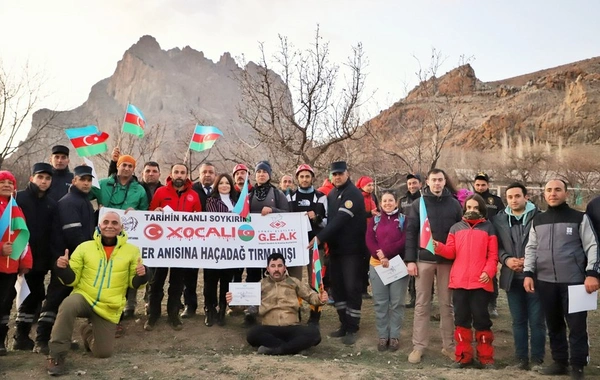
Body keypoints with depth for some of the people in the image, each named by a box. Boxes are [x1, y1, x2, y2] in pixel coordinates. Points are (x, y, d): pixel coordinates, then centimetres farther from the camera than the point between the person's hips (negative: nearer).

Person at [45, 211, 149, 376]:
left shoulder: (131, 251, -2)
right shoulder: (84, 247, -1)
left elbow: (134, 283, 3)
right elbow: (72, 280, 1)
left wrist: (141, 275, -20)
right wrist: (63, 269, -19)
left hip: (109, 308, 1)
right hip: (84, 297, -1)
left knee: (103, 352, 3)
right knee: (68, 306, -36)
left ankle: (88, 331, 38)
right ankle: (57, 355, -19)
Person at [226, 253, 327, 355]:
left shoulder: (294, 282, 15)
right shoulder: (261, 285, 14)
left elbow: (310, 295, 15)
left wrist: (320, 299, -9)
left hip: (292, 329, 1)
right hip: (270, 330, 0)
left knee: (314, 332, -31)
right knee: (253, 333, -34)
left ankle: (275, 349, -29)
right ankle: (293, 346, -24)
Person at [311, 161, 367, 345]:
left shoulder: (354, 194, -13)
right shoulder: (331, 194, 12)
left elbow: (341, 219, -23)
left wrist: (319, 237, -27)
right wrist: (325, 240, 2)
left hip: (352, 248, -7)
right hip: (335, 248, 7)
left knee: (352, 288, -4)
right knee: (337, 287, 11)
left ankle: (352, 329, 5)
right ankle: (344, 324, 22)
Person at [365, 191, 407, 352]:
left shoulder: (403, 219, 4)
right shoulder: (374, 220, 12)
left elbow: (405, 241, -9)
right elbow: (369, 241, 0)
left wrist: (386, 252, -16)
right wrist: (381, 257, -16)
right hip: (377, 265, 2)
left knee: (396, 302, 2)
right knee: (380, 303, 4)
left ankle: (394, 336, 11)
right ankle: (383, 336, 13)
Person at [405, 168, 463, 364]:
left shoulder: (454, 204, 4)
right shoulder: (418, 205, 3)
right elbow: (410, 233, 0)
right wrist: (410, 259, -7)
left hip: (447, 261, 1)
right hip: (424, 260, 0)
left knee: (447, 304, 9)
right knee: (422, 304, 4)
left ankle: (448, 345, 18)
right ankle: (418, 346, 11)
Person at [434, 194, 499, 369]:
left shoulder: (488, 227, 6)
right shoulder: (456, 228, 13)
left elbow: (493, 255, 0)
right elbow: (451, 252, 7)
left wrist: (488, 271, -14)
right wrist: (439, 247, -12)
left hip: (480, 281, -3)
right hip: (459, 281, 3)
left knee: (481, 319, 1)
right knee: (461, 319, 8)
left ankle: (486, 357, 13)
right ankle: (464, 356, 17)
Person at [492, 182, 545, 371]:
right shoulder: (499, 219, 6)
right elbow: (496, 246, 7)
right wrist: (506, 259, -10)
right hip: (512, 277, 3)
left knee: (537, 320, 3)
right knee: (518, 320, 12)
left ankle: (537, 358, 16)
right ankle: (522, 358, 21)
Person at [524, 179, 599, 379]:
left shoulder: (579, 218, 2)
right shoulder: (537, 221, 12)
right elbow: (531, 249, 13)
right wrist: (528, 273, 3)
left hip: (574, 281, -3)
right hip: (545, 282, 4)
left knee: (577, 325, -1)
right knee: (554, 325, 12)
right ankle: (559, 362, 25)